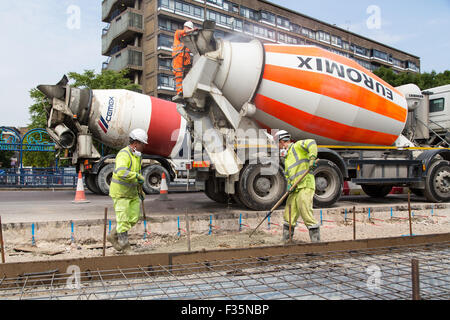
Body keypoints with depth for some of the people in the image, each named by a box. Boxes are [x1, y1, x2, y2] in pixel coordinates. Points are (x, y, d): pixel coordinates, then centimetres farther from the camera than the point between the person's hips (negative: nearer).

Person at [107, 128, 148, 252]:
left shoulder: (137, 155, 9)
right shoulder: (124, 154, -22)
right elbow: (120, 172, -41)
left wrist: (140, 190, 23)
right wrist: (138, 176, -31)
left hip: (132, 192, 9)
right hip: (121, 192, -9)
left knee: (134, 218, 10)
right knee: (123, 221, -2)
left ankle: (113, 236, 28)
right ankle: (124, 247, 11)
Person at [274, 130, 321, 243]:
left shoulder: (297, 146, 0)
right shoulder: (287, 156, 25)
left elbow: (311, 143, -17)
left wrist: (312, 158, -28)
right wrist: (289, 184, 7)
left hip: (305, 186, -9)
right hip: (295, 189, 9)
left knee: (306, 212, -13)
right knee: (289, 214, 11)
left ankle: (316, 241, -4)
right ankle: (286, 240, 22)